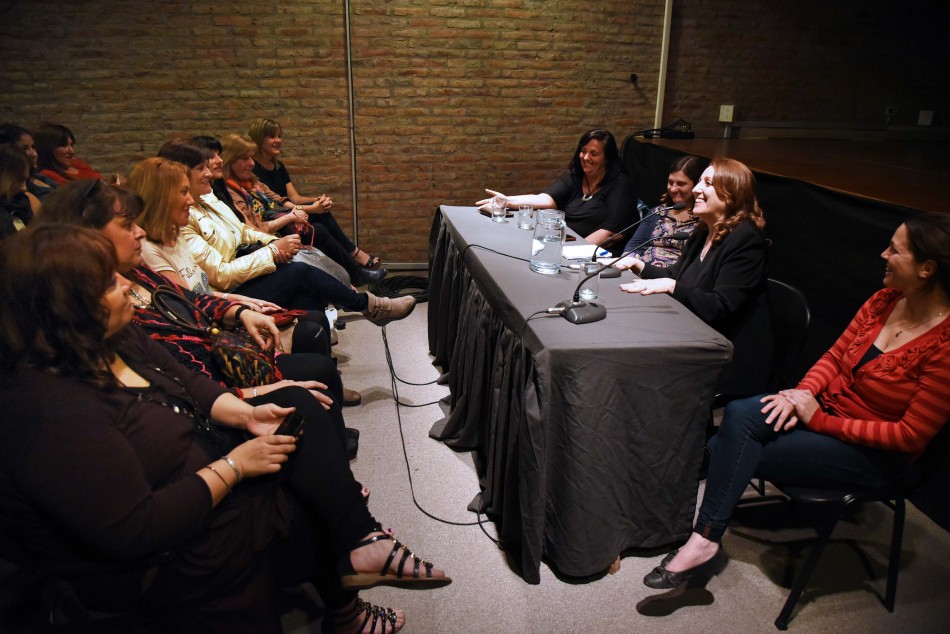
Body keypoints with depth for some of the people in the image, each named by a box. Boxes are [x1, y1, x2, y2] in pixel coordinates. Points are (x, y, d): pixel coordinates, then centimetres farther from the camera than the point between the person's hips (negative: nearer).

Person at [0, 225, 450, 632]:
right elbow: (135, 531, -32)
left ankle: (360, 543, -3)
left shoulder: (113, 339, -5)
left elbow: (189, 384, 7)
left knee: (296, 406, -2)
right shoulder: (50, 412, -32)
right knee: (308, 508, -6)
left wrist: (246, 414, -11)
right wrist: (231, 467, -24)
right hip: (158, 565, -9)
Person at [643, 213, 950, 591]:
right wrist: (802, 393, -12)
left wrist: (820, 420, -19)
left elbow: (911, 435, -19)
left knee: (733, 451, -20)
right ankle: (705, 541, -18)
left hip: (873, 453, -6)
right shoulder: (886, 300, 0)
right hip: (826, 404, 6)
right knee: (738, 415, -21)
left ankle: (705, 541, -3)